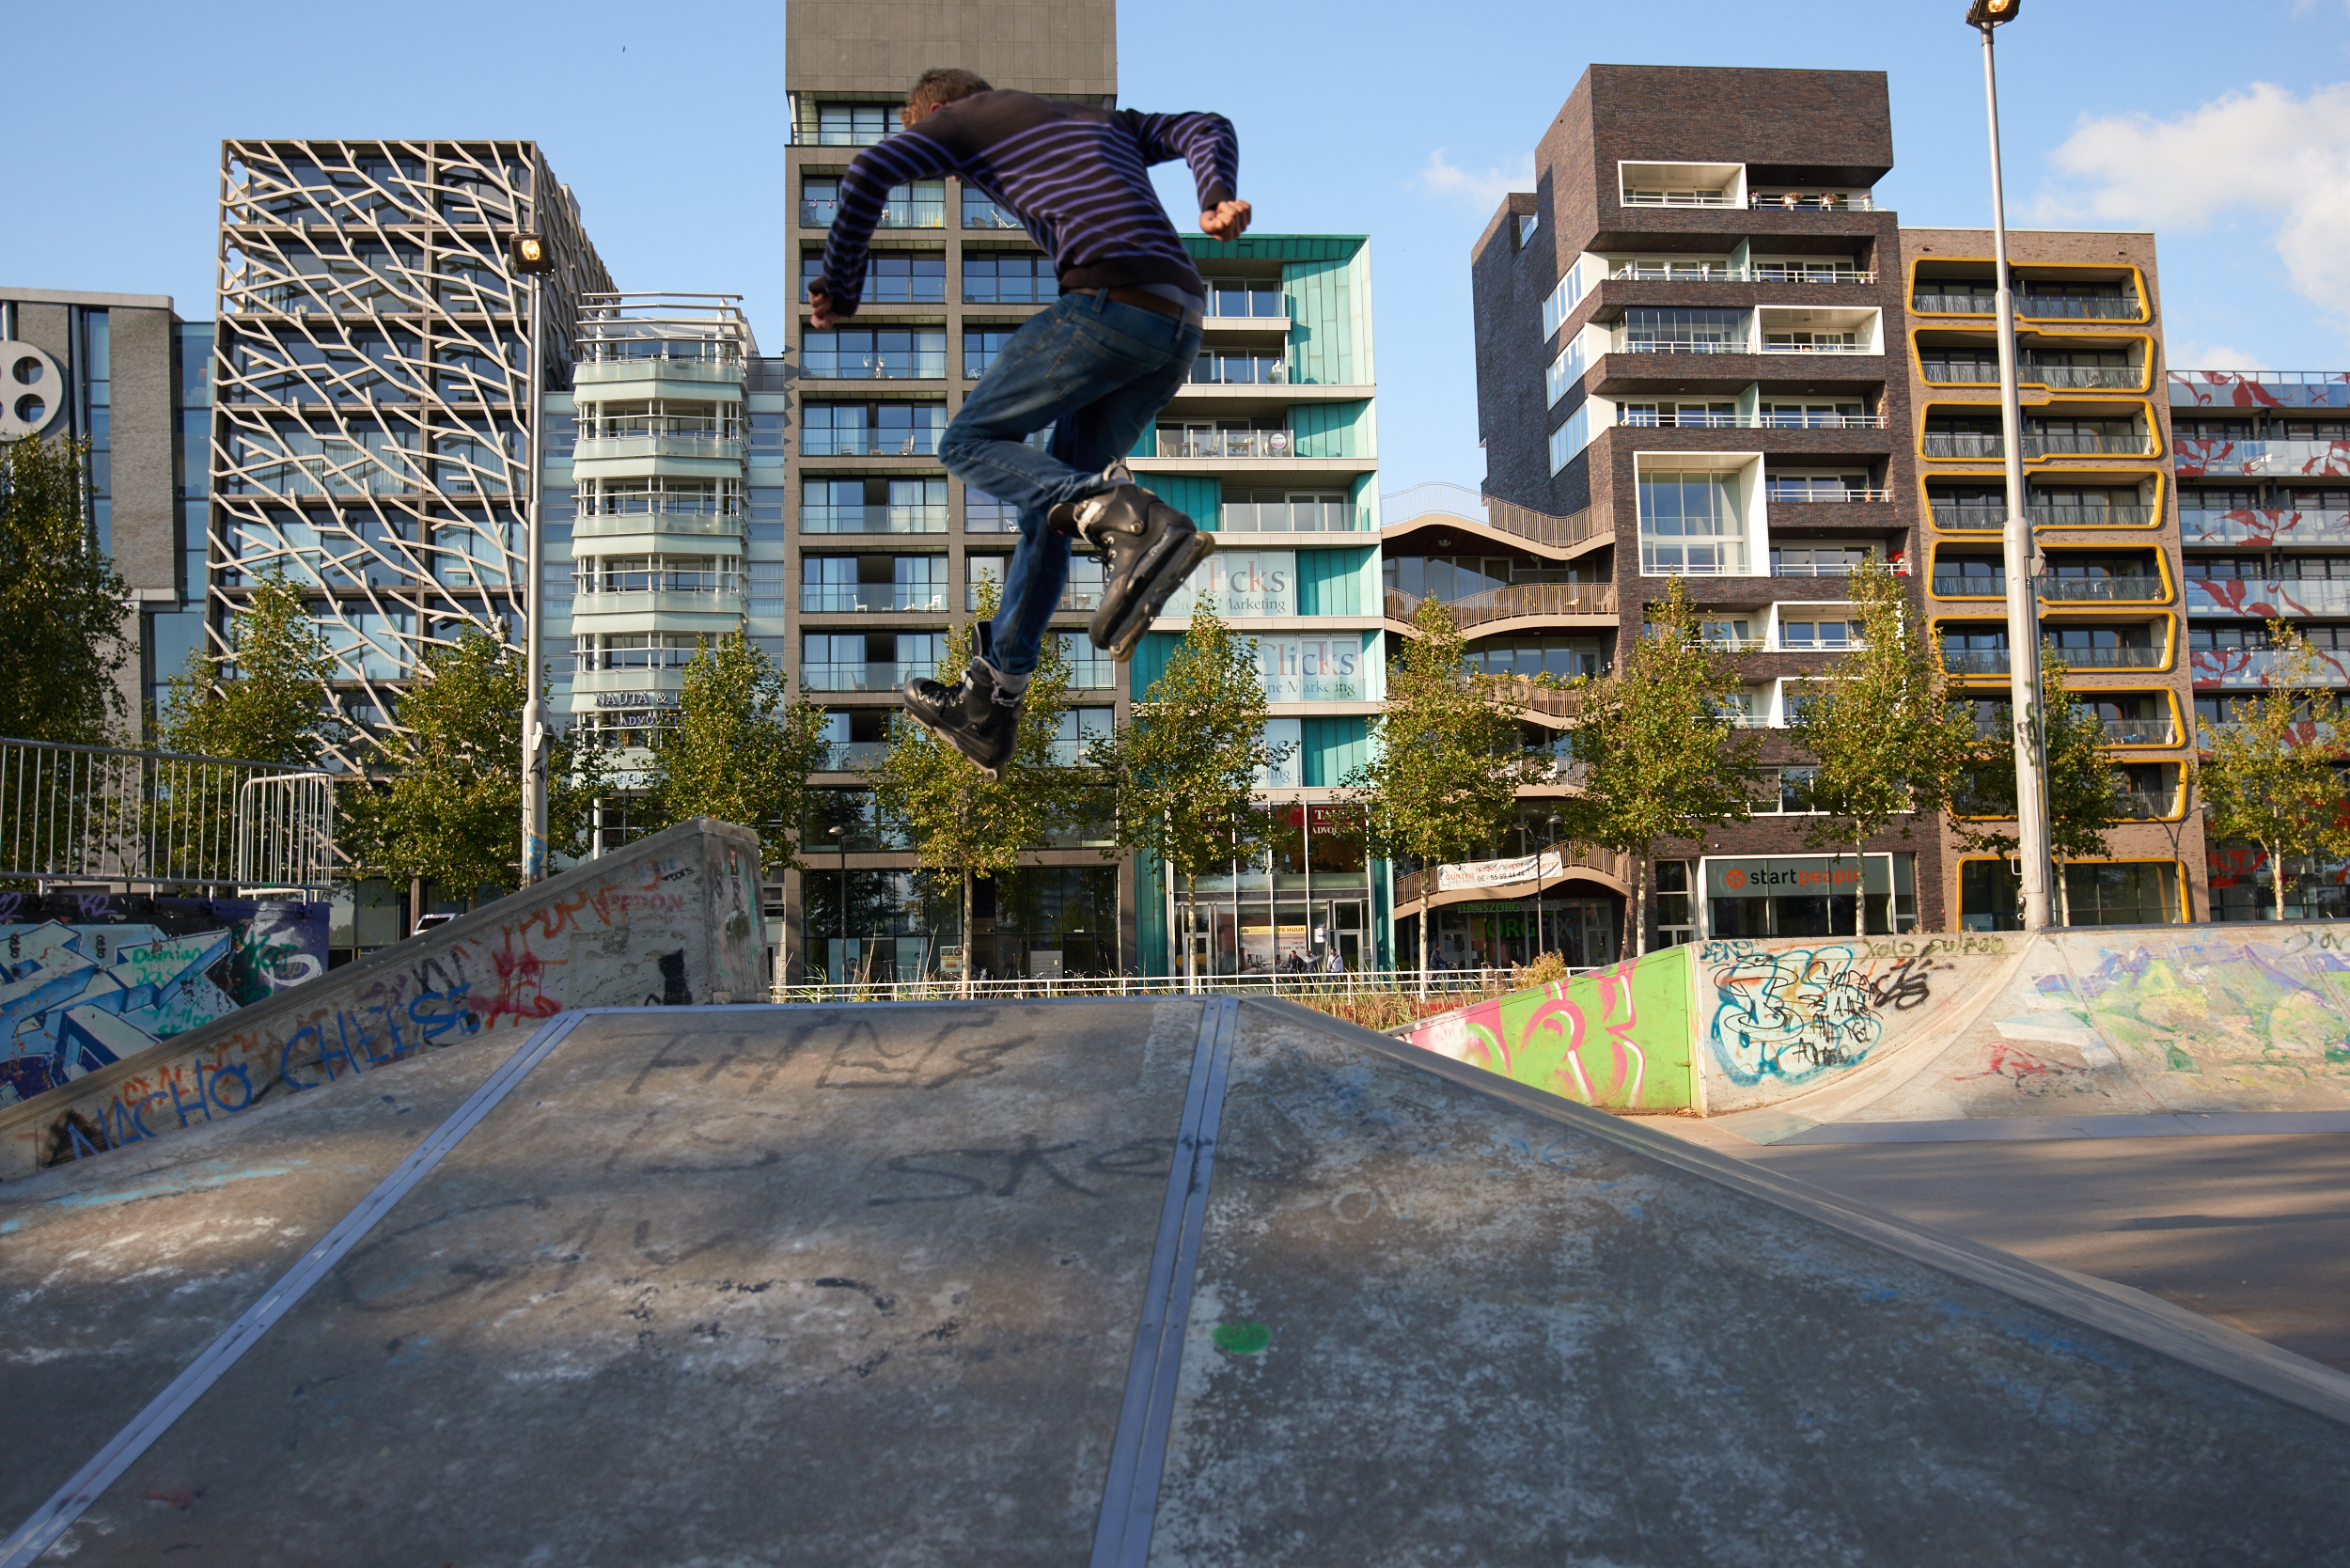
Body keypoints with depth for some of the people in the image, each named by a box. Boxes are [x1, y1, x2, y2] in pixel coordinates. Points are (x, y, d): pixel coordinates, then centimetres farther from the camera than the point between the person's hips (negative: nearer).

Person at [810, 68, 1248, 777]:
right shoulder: (1101, 120, 36)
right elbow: (1208, 129, 23)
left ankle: (1132, 524, -22)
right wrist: (1218, 199, 3)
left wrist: (839, 290, 11)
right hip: (1180, 324, 8)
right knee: (1051, 501, 12)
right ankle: (988, 706, 14)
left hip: (1108, 300, -8)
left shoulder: (965, 117, 16)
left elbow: (871, 173, 0)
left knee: (971, 442, 5)